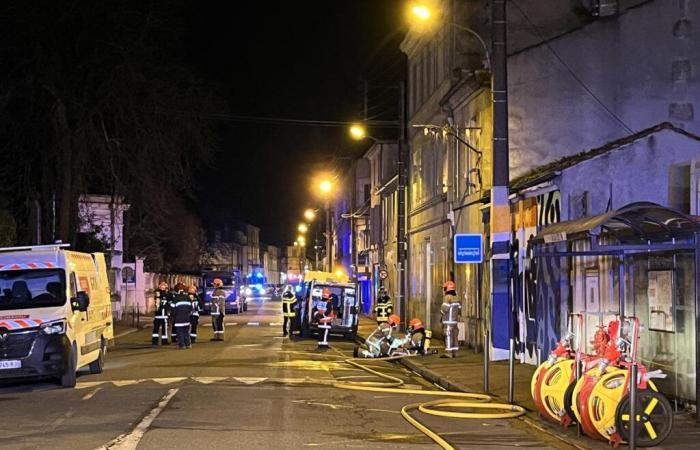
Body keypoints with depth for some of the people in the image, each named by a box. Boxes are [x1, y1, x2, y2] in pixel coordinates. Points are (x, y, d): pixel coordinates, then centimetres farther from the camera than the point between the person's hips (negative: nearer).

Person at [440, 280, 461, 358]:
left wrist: (441, 315, -1)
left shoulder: (447, 297, -13)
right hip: (455, 320, 8)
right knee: (454, 336, 9)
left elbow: (444, 308, -18)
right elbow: (459, 308, 14)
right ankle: (454, 353, 11)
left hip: (448, 321, -8)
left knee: (448, 337, -9)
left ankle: (448, 353, -11)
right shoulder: (456, 298, 12)